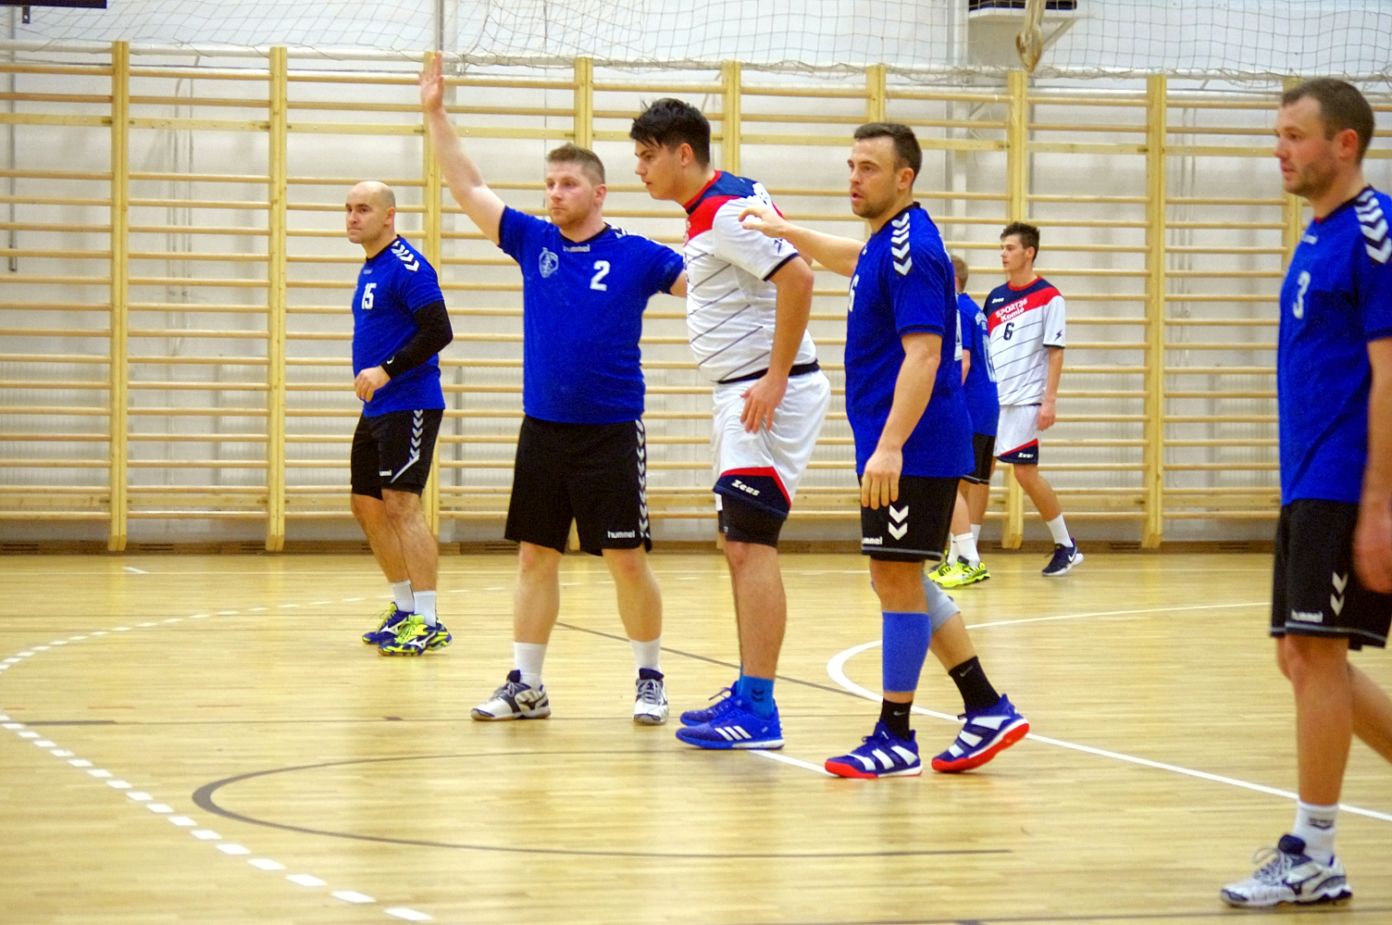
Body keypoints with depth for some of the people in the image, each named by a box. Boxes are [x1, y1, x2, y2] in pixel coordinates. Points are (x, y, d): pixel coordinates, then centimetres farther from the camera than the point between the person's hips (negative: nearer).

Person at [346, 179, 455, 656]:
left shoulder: (407, 267, -14)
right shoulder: (370, 269, 16)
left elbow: (438, 331, -21)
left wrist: (386, 371, -24)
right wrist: (370, 378, 15)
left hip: (408, 406, -10)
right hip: (376, 408, 10)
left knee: (401, 504, -15)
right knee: (367, 506, 13)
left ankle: (428, 622, -14)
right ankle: (403, 608, 24)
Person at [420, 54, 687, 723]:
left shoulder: (636, 256, -3)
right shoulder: (533, 242, 6)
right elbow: (468, 189, 6)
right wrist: (435, 114, 0)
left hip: (611, 434, -4)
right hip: (542, 430, 4)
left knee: (627, 560, -1)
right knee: (535, 557, 7)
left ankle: (650, 680, 12)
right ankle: (526, 685, 13)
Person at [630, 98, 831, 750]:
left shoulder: (725, 211, -17)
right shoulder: (708, 211, 14)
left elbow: (797, 277, -26)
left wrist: (775, 379, -25)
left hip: (770, 393, -11)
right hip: (742, 394, 11)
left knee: (750, 545, -12)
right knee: (738, 545, 14)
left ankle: (757, 712, -13)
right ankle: (748, 694, 20)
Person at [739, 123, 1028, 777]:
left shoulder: (910, 249, -17)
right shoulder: (887, 243, 13)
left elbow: (923, 353, -25)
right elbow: (853, 262, 39)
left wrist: (891, 446, -31)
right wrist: (787, 232, 32)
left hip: (912, 449, -10)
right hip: (894, 446, 10)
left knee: (896, 578, -6)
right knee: (899, 580, 13)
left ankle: (895, 739, 0)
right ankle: (987, 709, 18)